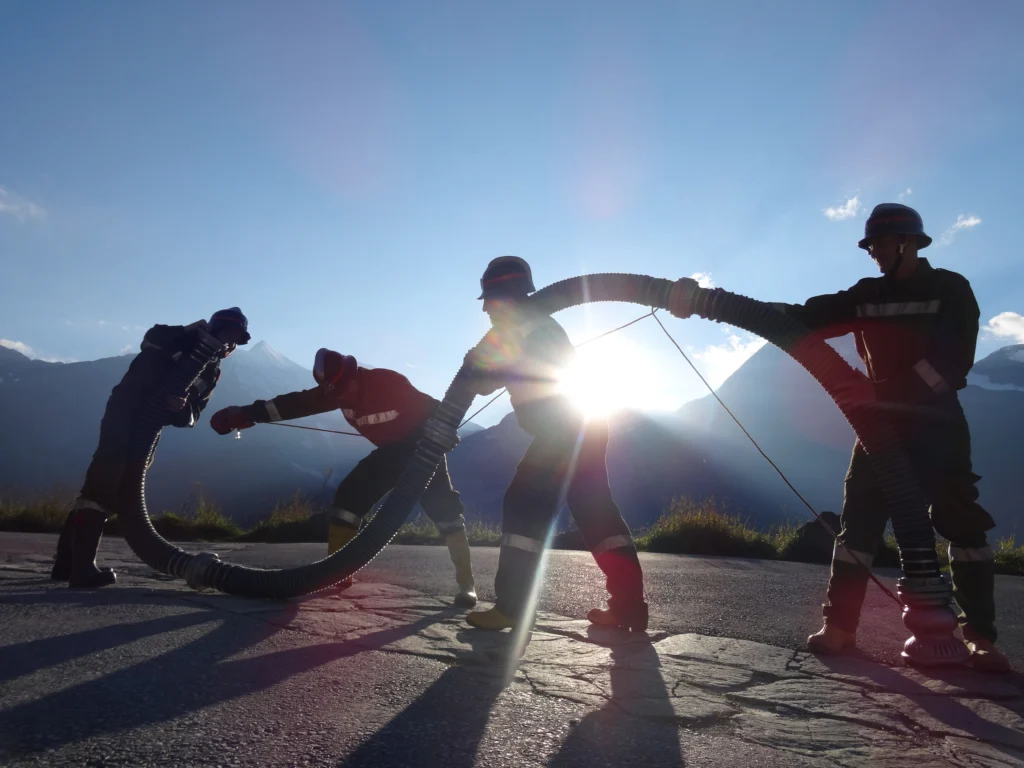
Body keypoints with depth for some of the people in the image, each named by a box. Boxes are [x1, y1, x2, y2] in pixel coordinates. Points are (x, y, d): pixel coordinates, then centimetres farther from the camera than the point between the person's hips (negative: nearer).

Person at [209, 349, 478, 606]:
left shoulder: (390, 384, -27)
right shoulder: (337, 390, -9)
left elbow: (434, 410, -23)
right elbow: (297, 403, -14)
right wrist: (247, 413, -20)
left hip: (421, 447, -6)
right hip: (389, 451, 6)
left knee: (443, 507, -20)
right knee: (348, 496, -6)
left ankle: (466, 582, -16)